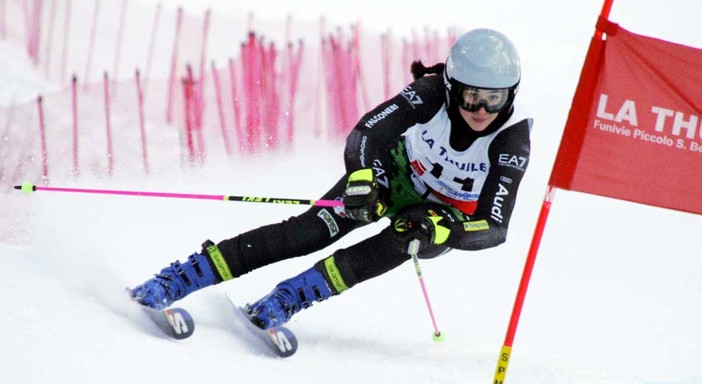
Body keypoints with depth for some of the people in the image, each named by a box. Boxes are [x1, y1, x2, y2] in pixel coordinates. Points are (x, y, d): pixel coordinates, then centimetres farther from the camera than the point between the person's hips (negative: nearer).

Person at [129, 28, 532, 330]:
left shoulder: (512, 139, -31)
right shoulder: (432, 94, -29)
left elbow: (495, 227, -33)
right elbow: (367, 134, -31)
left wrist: (440, 229, -49)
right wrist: (363, 180, -50)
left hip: (452, 215, 0)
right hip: (400, 172, 1)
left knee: (401, 242, -35)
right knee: (311, 230, -20)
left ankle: (285, 301, -33)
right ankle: (181, 277, -21)